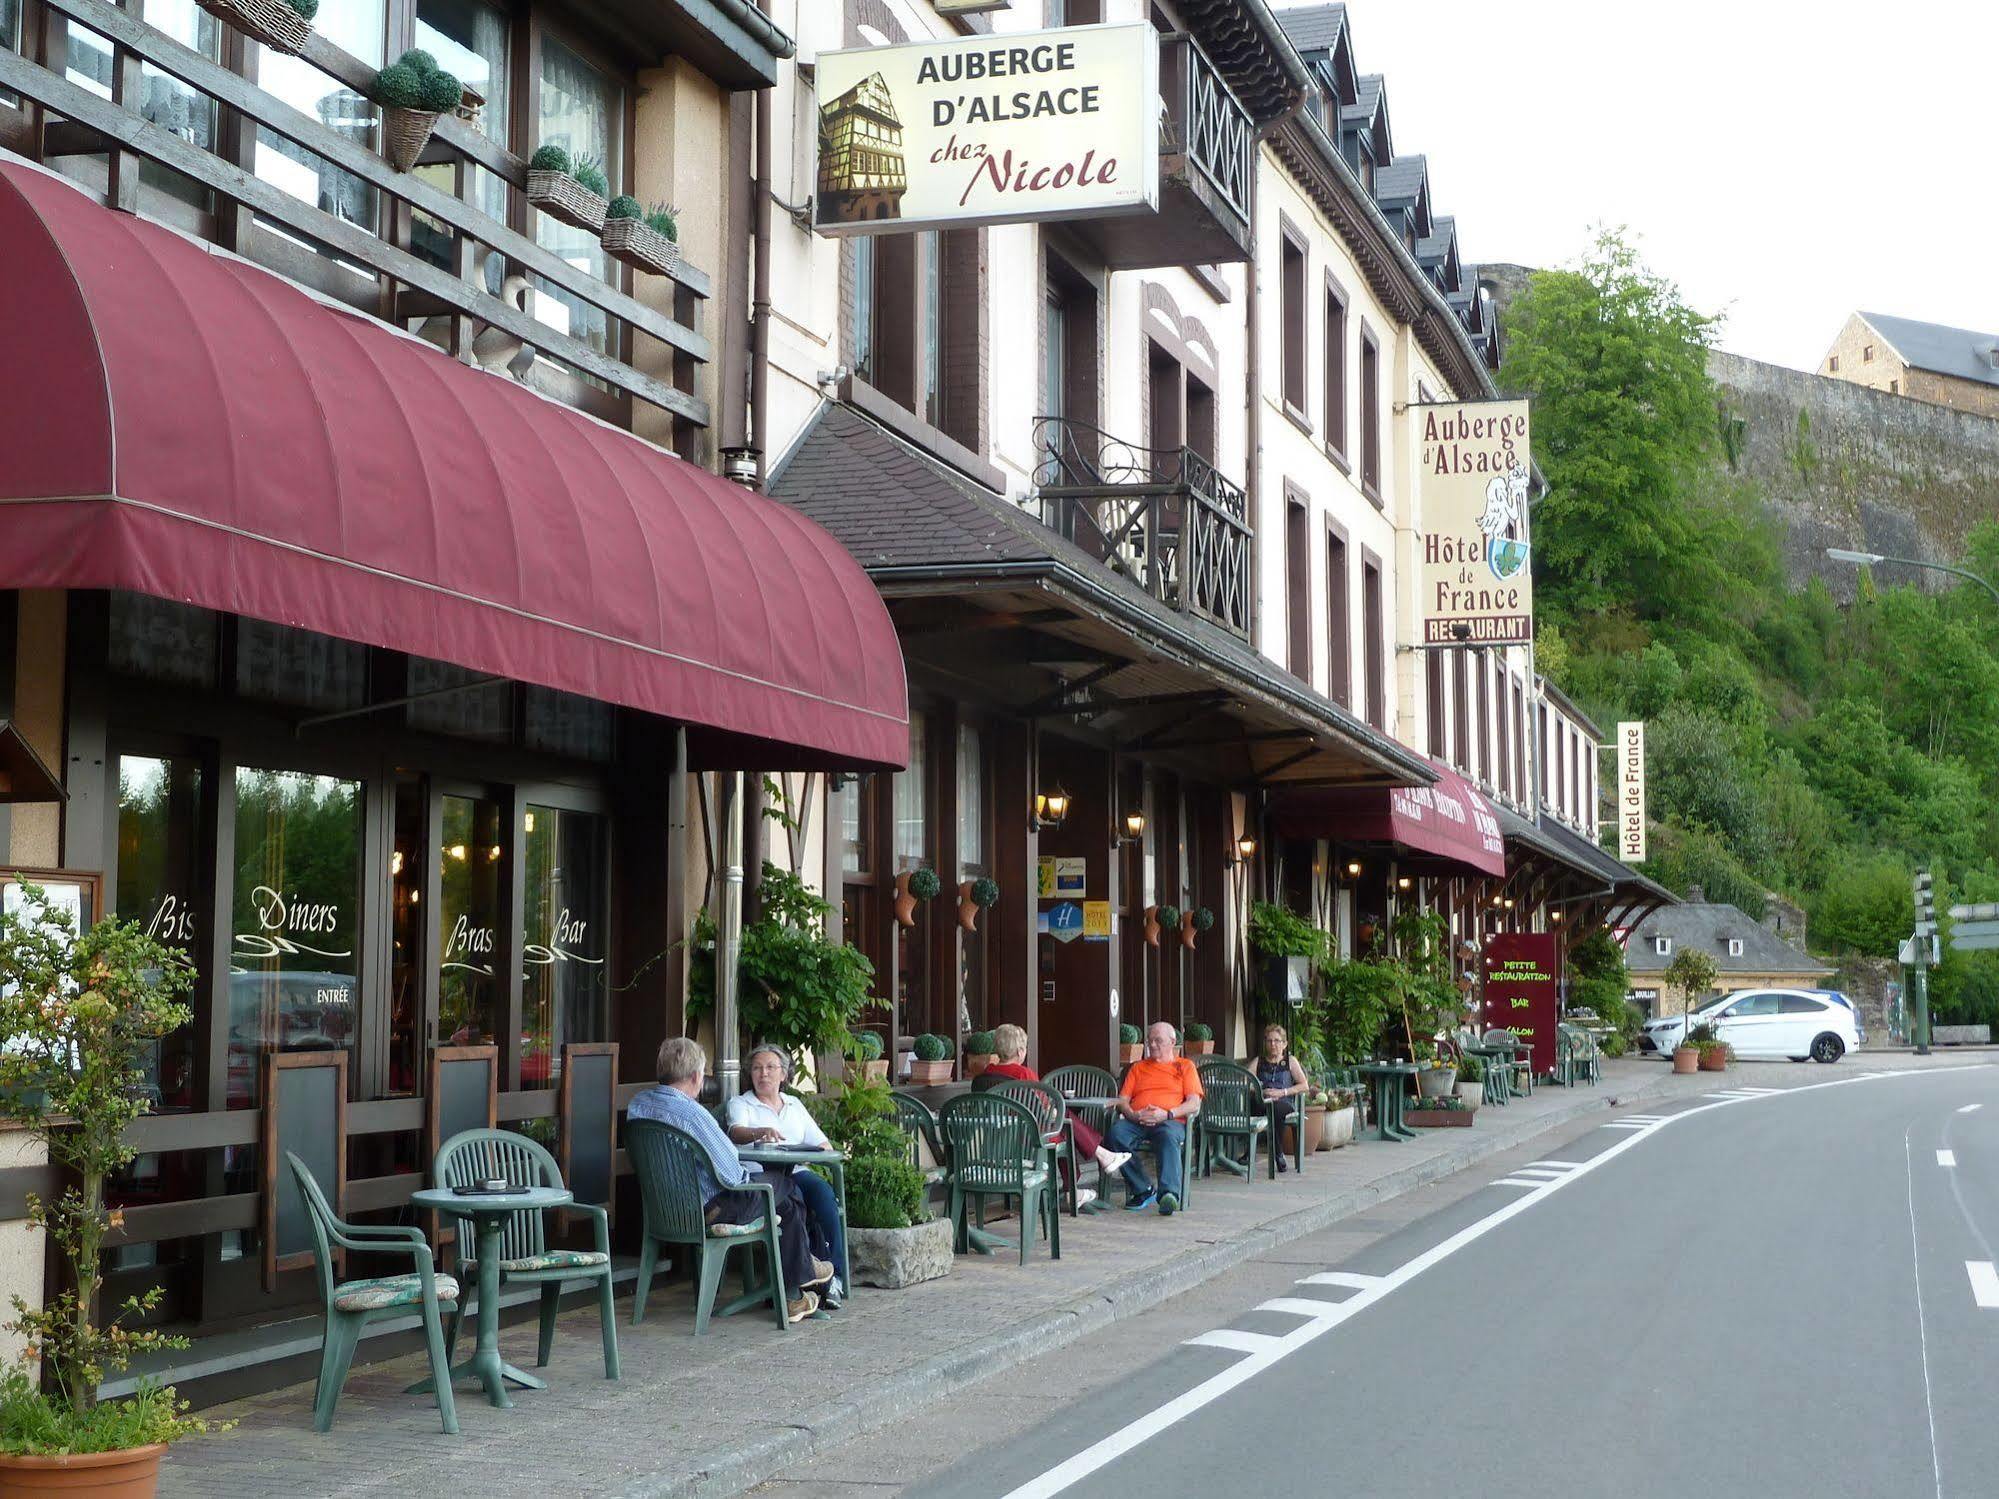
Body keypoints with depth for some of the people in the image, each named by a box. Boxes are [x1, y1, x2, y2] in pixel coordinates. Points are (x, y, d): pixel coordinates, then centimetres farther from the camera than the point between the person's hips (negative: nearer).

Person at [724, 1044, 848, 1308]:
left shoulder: (795, 1105, 26)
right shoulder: (740, 1104, 12)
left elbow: (822, 1144, 23)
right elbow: (736, 1132, -11)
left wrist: (823, 1152, -2)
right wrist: (760, 1133, -34)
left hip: (797, 1171, 4)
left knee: (822, 1190, -31)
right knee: (795, 1197, -36)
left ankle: (835, 1274, -35)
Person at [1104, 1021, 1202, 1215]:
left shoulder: (1185, 1066, 20)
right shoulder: (1138, 1067, 30)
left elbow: (1194, 1104, 6)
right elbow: (1122, 1100, 19)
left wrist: (1167, 1114, -11)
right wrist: (1133, 1115, -5)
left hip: (1170, 1121, -3)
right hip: (1136, 1122, 3)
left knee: (1169, 1137, -40)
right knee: (1116, 1133, -32)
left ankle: (1169, 1193, -55)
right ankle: (1143, 1191, -24)